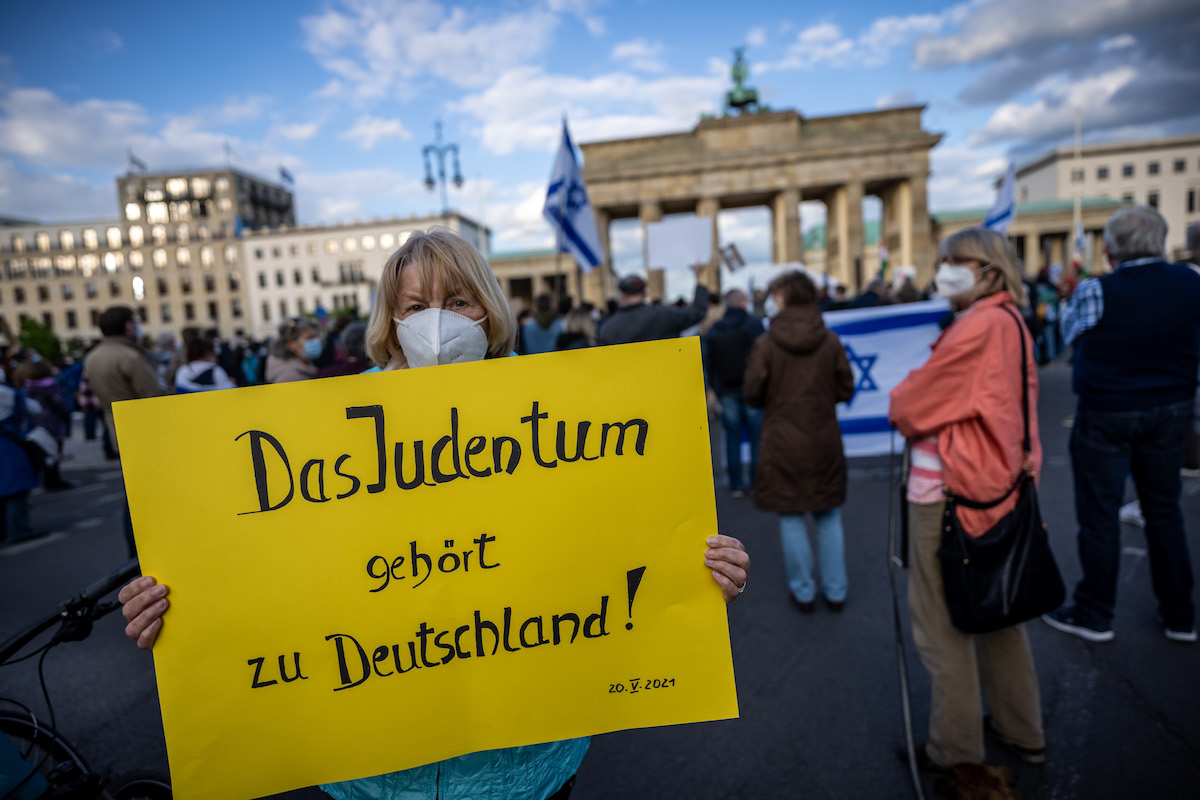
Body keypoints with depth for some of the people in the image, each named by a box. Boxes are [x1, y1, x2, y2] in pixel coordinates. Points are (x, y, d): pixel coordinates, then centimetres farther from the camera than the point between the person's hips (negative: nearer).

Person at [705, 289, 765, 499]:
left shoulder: (714, 329, 5)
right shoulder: (754, 323, -4)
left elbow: (708, 362, 7)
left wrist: (714, 389, 14)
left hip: (727, 391, 3)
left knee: (732, 438, 8)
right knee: (757, 436, 5)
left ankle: (736, 485, 11)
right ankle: (759, 483, 8)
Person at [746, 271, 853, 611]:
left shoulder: (766, 343, -12)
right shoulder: (830, 340, -5)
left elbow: (752, 394, -9)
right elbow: (845, 389, 0)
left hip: (783, 443, -2)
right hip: (825, 442, 3)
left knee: (791, 518, 10)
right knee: (829, 518, 14)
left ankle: (803, 591, 21)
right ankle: (835, 590, 24)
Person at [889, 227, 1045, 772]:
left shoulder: (978, 327, -20)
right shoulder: (1013, 324, 9)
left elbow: (910, 409, -18)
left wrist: (900, 397, 3)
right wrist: (918, 394, 0)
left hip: (947, 492, -10)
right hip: (998, 485, 10)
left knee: (943, 626, 6)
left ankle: (955, 745, 22)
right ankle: (1021, 730, 38)